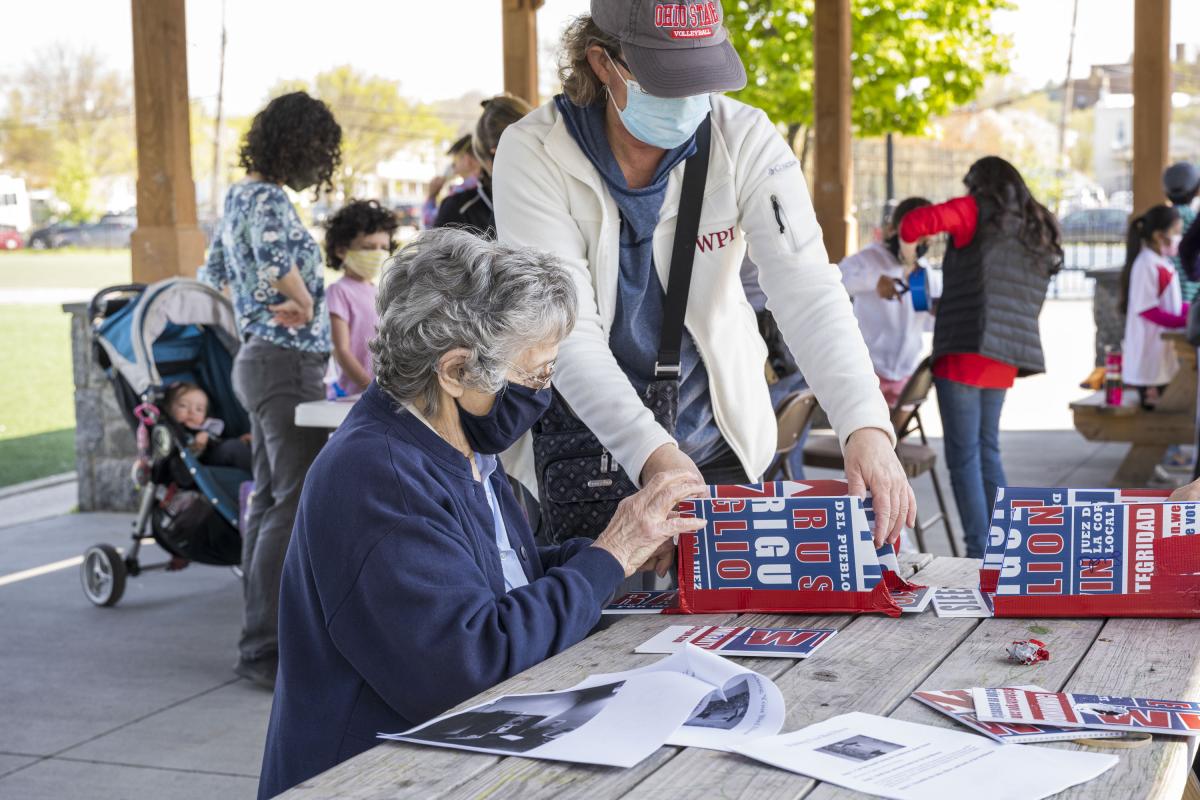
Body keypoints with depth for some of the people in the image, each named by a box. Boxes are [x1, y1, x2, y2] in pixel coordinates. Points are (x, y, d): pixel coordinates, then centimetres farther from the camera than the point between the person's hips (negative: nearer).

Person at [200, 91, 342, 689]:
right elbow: (274, 255, -38)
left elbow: (215, 270, 27)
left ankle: (261, 639, 19)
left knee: (270, 499, 13)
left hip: (259, 361, 10)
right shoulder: (269, 199, -16)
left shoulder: (240, 195, 14)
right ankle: (263, 648, -8)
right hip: (289, 365, -10)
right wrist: (302, 299, -21)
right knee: (298, 504, -9)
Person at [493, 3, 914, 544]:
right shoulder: (534, 154, -17)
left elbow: (806, 288, -22)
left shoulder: (745, 139, -12)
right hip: (577, 443, -2)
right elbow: (564, 329, -24)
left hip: (715, 446, 2)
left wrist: (867, 426, -38)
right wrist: (651, 453, -38)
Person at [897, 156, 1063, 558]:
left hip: (966, 348, -7)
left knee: (963, 456, -5)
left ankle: (979, 553, -8)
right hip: (1004, 358, 7)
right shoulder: (1038, 235, 20)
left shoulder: (977, 211, -1)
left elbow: (917, 221, -18)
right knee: (986, 450, 18)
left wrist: (907, 253, 3)